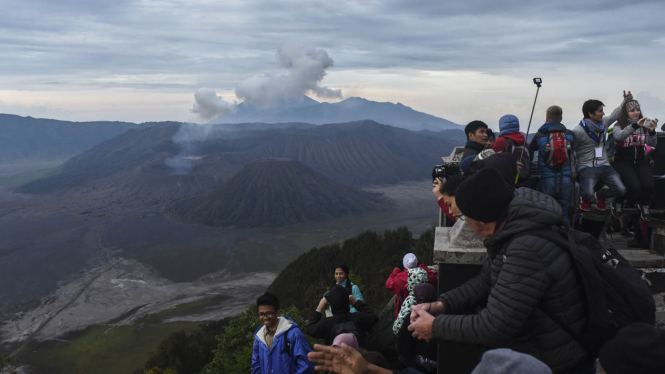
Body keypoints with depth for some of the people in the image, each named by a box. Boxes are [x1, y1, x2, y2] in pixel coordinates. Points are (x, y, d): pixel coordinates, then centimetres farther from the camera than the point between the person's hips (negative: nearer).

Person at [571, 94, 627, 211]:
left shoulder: (603, 122, 9)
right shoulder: (578, 131, -11)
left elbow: (614, 115, 31)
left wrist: (626, 101, 25)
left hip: (604, 166, 6)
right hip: (586, 167, -6)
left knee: (621, 190, -15)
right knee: (588, 194, -30)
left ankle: (601, 195, 21)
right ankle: (585, 198, 12)